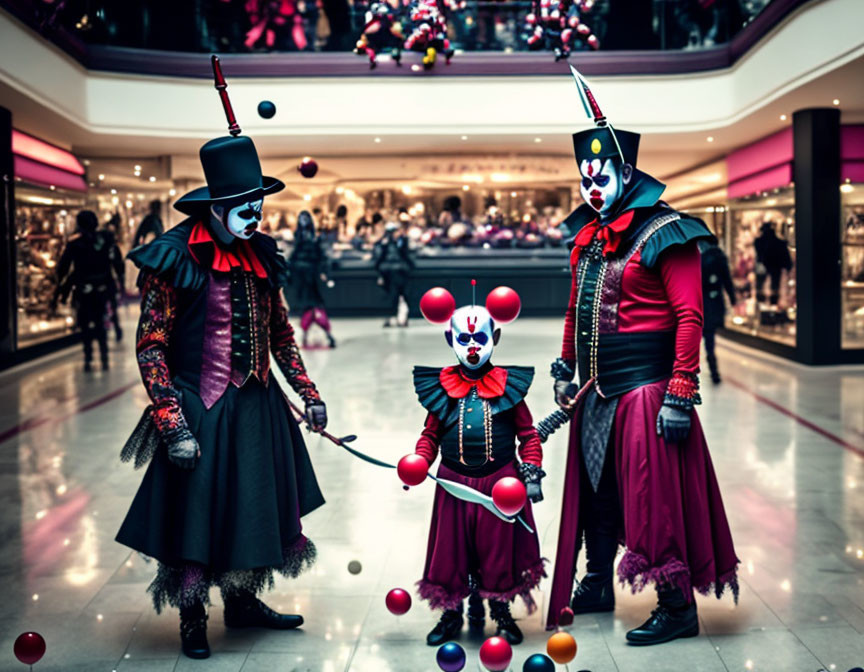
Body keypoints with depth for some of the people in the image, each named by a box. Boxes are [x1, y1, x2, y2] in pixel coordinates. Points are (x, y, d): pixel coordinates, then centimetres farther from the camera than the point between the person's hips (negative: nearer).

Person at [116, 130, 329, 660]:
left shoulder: (260, 255, 5)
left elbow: (280, 333, 16)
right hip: (202, 410, -6)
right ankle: (193, 619, 23)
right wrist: (174, 426, -20)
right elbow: (151, 348, -15)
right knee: (197, 510, 4)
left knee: (257, 505, 15)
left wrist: (308, 394, 12)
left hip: (259, 405, 6)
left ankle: (243, 602, 35)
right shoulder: (175, 259, -14)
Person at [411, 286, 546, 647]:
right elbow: (430, 434, 9)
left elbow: (528, 434, 4)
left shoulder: (508, 386, 1)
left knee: (499, 548, 7)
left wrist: (531, 472, -5)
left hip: (500, 482, -1)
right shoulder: (442, 387, 3)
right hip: (454, 484, 1)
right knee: (452, 549, 7)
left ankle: (501, 612, 24)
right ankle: (452, 614, 23)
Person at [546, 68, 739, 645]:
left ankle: (678, 607, 5)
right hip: (595, 393, 8)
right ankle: (597, 586, 32)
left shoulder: (664, 234, -12)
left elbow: (689, 317, -17)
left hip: (644, 390, -8)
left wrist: (680, 395, -22)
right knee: (595, 492, 17)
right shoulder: (588, 236, 12)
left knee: (654, 497, -5)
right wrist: (566, 369, 16)